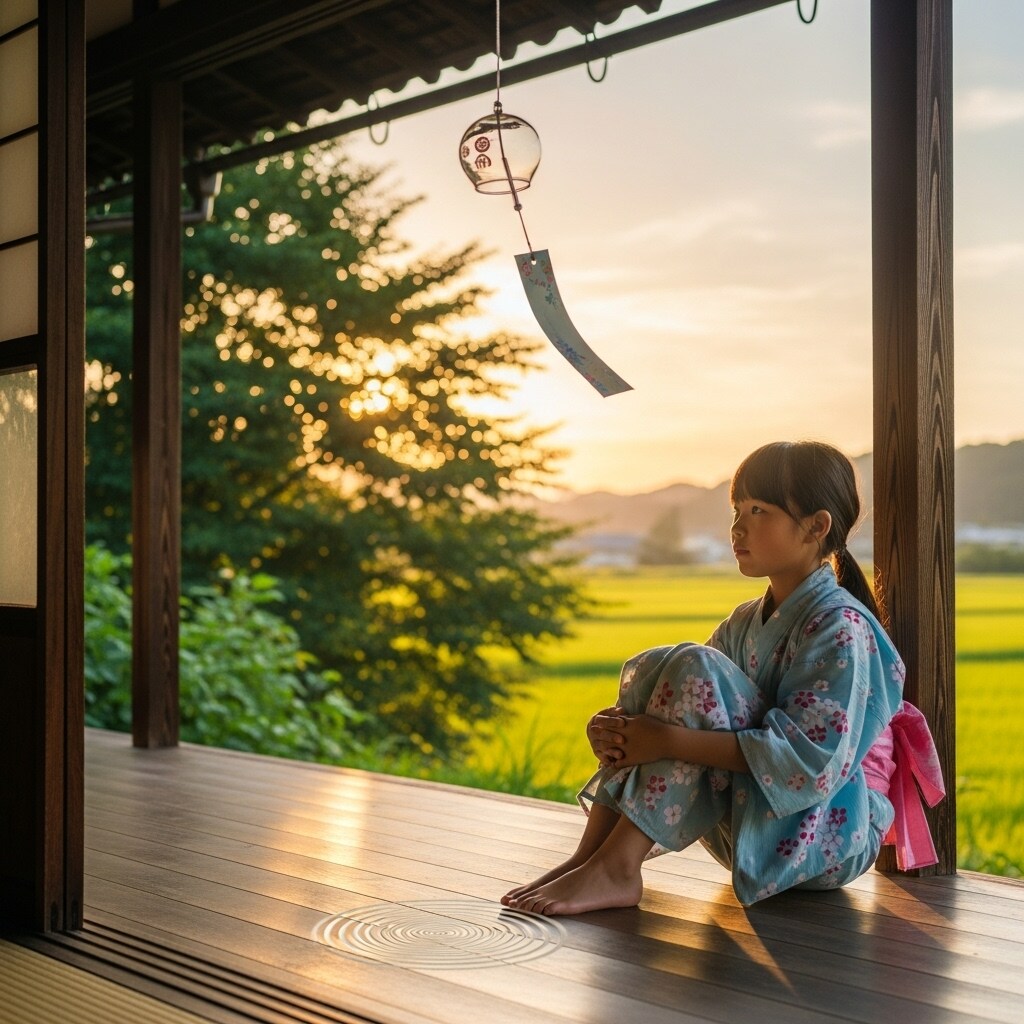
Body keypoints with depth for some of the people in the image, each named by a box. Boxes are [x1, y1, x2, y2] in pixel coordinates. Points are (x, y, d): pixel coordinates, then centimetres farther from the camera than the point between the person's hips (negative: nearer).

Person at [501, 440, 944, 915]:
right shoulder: (744, 623, 10)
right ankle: (589, 854, -16)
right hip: (745, 833, 8)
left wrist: (670, 740, -30)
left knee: (693, 666, -23)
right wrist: (618, 726, -19)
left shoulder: (841, 628, -15)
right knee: (648, 667, -7)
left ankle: (617, 868, -24)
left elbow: (811, 761, -26)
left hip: (827, 837, -8)